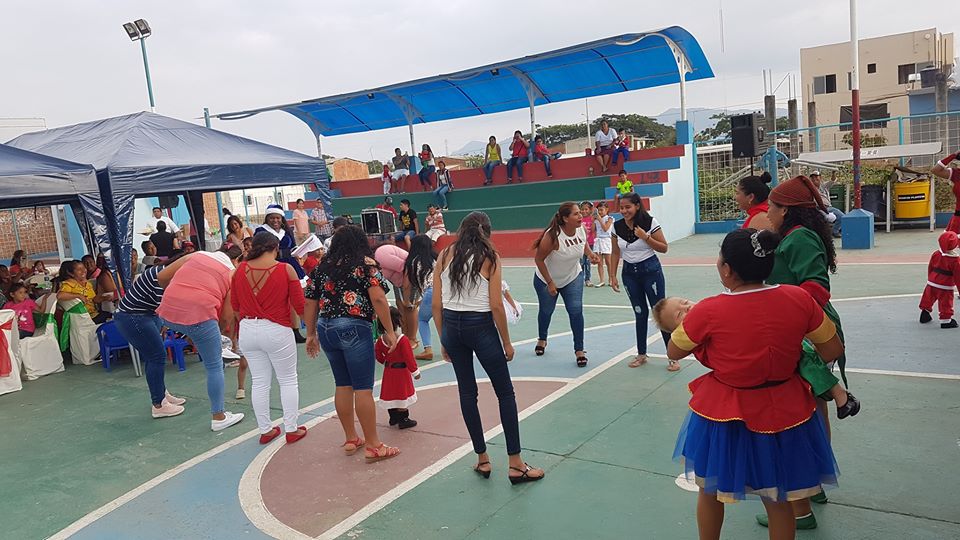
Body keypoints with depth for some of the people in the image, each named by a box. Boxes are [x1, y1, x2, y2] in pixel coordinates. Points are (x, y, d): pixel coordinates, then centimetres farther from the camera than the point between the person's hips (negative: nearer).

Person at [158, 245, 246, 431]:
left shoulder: (197, 254, 20)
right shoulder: (232, 273, 9)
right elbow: (227, 316, 6)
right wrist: (219, 330, 23)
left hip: (167, 313, 5)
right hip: (199, 314, -5)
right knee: (215, 367, 9)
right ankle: (218, 417, 17)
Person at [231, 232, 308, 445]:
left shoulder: (240, 269, -1)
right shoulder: (286, 269, -11)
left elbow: (235, 305, 9)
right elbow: (299, 305, -8)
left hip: (247, 331, 4)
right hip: (276, 331, -4)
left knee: (259, 382, 13)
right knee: (288, 381, 11)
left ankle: (265, 430, 22)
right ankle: (291, 429, 15)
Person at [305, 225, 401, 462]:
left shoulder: (323, 266, 13)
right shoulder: (366, 263, -1)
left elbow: (310, 302, 13)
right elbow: (378, 299, -12)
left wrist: (311, 334, 21)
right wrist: (389, 331, -7)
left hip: (326, 329, 6)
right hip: (354, 329, -6)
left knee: (343, 385, 15)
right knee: (363, 388, -1)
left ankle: (351, 439, 25)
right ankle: (373, 446, 4)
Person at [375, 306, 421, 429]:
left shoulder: (381, 340, -4)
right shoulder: (403, 339, -22)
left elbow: (380, 358, 5)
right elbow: (409, 358, -18)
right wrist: (415, 372, -7)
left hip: (388, 371, 6)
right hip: (401, 371, -6)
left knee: (390, 394, 16)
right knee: (402, 395, 4)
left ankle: (393, 418, 30)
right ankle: (403, 420, 11)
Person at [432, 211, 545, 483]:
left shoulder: (444, 256, 4)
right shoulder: (489, 257, -5)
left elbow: (436, 304, 3)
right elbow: (496, 306, -9)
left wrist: (444, 339, 13)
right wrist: (507, 342, 1)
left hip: (452, 327, 4)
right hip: (480, 327, -4)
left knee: (467, 392, 15)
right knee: (505, 393, 8)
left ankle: (482, 459, 23)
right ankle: (515, 464, 9)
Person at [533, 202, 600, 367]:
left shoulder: (581, 230, -16)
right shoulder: (552, 235, -33)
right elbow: (538, 260, -24)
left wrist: (590, 254, -11)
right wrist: (550, 283, -21)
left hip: (573, 278, 3)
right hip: (546, 280, -3)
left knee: (576, 310, -11)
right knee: (546, 310, 16)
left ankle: (579, 350, 3)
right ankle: (542, 339, 46)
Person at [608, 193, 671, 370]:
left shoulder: (650, 222, -13)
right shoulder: (617, 226, -2)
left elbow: (664, 248, -9)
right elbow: (615, 253, 7)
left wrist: (646, 237, -21)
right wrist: (613, 275, 3)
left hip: (650, 270, -3)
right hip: (629, 272, 4)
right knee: (640, 313, 11)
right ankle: (641, 354, 21)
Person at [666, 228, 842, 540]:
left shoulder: (708, 311, -21)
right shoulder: (799, 299, -14)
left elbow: (673, 352, -5)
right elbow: (833, 350, 0)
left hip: (723, 415, -2)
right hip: (783, 415, 3)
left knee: (710, 491, 23)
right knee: (777, 500, 21)